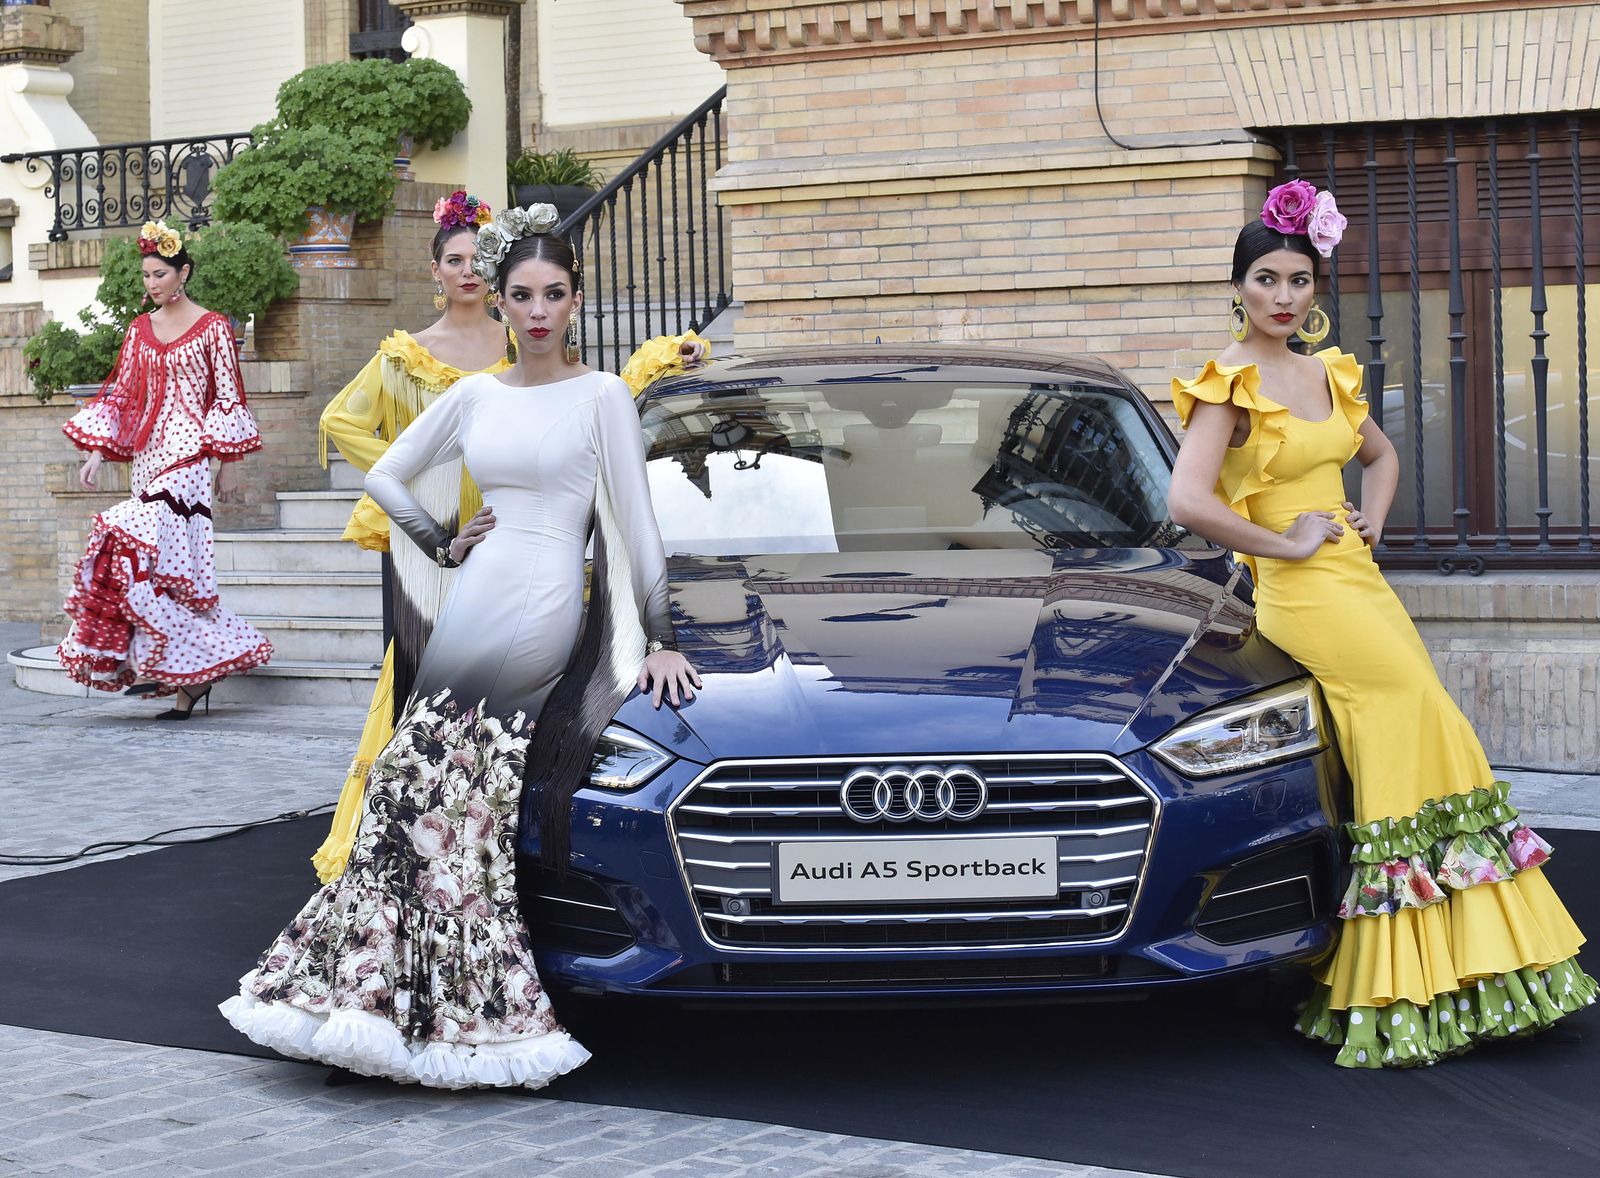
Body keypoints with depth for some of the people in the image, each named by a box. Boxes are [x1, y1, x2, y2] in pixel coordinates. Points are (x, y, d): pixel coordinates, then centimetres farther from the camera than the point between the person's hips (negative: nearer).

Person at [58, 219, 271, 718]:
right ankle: (191, 681, 7)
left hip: (186, 456, -5)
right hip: (147, 457, 5)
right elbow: (120, 393, 14)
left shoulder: (211, 327, 0)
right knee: (171, 559, 2)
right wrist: (97, 452, 4)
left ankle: (151, 661, -12)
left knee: (140, 546, -18)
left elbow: (227, 398, 0)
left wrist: (227, 465, -2)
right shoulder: (140, 330, 14)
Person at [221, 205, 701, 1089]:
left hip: (546, 612, -5)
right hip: (476, 605, 5)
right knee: (457, 796, -7)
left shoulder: (602, 397, 1)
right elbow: (385, 477, 23)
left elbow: (635, 521, -1)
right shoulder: (474, 396, 14)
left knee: (431, 782, -16)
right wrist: (446, 546, 13)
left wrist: (659, 641, -4)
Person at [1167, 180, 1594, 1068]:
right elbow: (1188, 502, -21)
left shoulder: (1326, 373, 15)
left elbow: (1380, 453, 32)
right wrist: (1286, 543, -14)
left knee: (1408, 751, -1)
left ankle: (1397, 993, 4)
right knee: (1432, 735, -13)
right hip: (1301, 594, -7)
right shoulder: (1230, 385, -8)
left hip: (1359, 581, 8)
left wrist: (1371, 520, 13)